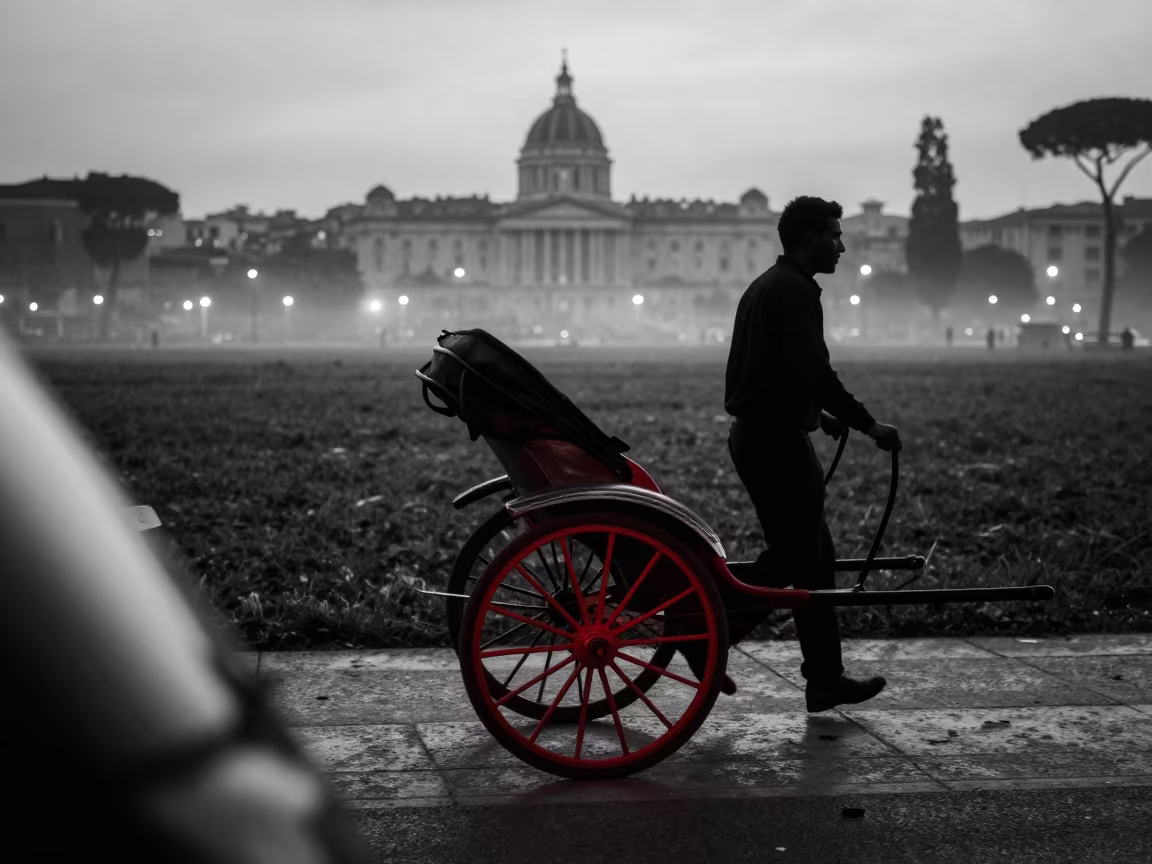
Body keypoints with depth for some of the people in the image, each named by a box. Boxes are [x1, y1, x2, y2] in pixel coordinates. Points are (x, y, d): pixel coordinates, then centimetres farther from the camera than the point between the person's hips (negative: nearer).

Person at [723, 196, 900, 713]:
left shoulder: (767, 285, 18)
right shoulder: (795, 290, -14)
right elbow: (814, 371, -23)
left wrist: (819, 414, 29)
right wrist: (867, 424, -17)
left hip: (755, 433, 10)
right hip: (777, 440, -10)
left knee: (809, 555, 12)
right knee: (801, 559, -4)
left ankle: (825, 680, 16)